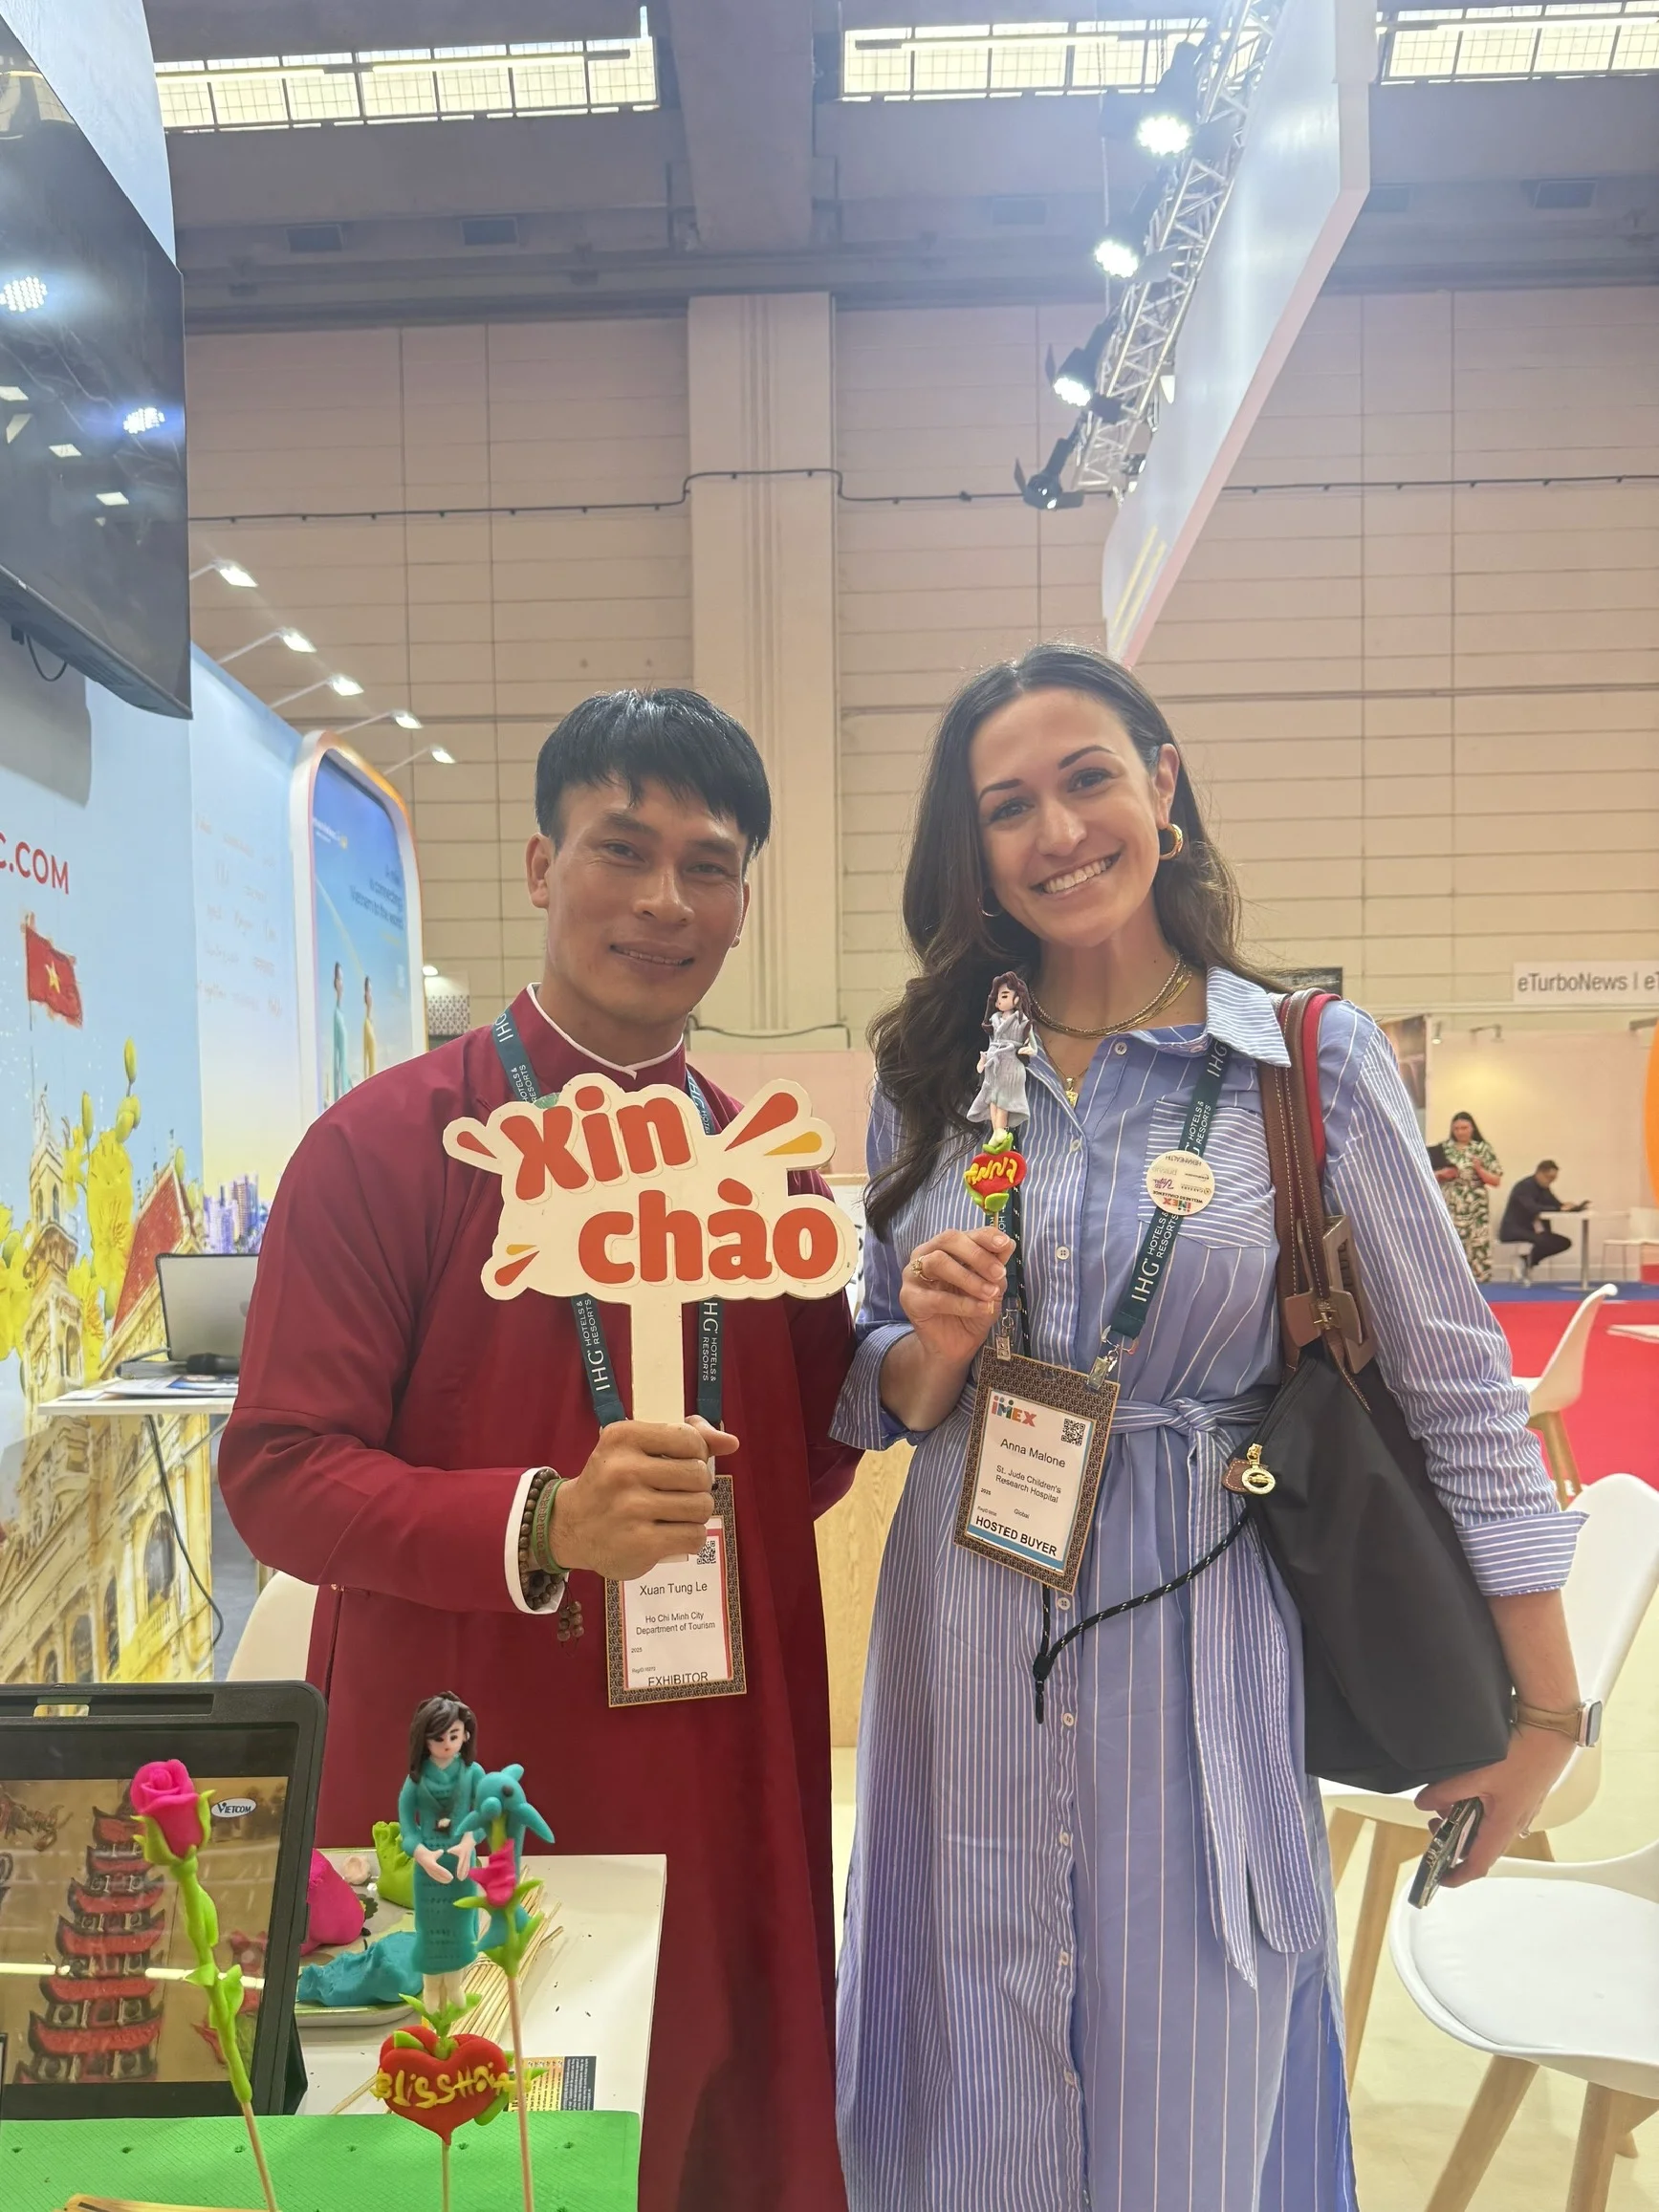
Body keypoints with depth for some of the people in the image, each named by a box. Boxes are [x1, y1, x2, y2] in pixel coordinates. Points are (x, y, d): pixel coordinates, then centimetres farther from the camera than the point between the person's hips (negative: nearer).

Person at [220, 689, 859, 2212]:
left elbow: (806, 1467, 9)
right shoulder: (391, 1142, -11)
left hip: (728, 1790, 5)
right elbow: (277, 1473, -12)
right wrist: (542, 1526, -27)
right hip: (467, 1803, -4)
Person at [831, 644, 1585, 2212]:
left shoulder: (1314, 1061, -6)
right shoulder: (931, 1077, 2)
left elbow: (1455, 1387, -2)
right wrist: (933, 1352, -14)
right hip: (965, 1653, 3)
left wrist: (1545, 1709, 0)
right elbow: (875, 1396, 9)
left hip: (1195, 1654, -2)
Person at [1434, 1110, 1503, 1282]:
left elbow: (1496, 1181, 4)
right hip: (1450, 1206, 1)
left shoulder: (1483, 1149, 4)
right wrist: (1442, 1174, -7)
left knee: (1476, 1244, -6)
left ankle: (1478, 1279, -2)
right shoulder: (1443, 1149, 7)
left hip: (1476, 1208, -1)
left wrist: (1479, 1169, -11)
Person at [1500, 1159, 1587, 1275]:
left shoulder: (1544, 1188, 11)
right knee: (1543, 1240, -35)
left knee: (1564, 1242, 0)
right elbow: (1533, 1208, -31)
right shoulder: (1524, 1186, -16)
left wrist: (1576, 1206, -11)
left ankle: (1528, 1260, 4)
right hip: (1512, 1230, -10)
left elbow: (1558, 1204, 8)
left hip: (1528, 1228, 10)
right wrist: (1560, 1209, -34)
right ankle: (1529, 1261, -8)